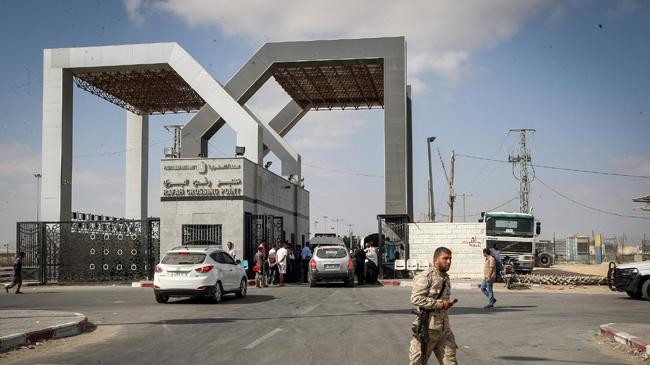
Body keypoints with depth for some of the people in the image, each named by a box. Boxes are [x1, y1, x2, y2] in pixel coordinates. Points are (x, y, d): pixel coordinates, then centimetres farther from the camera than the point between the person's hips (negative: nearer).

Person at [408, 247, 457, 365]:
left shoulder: (446, 278, 15)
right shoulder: (425, 276, -14)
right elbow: (416, 298, -23)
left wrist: (448, 304, 8)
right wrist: (440, 304, -20)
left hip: (444, 329, 8)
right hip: (427, 328, -8)